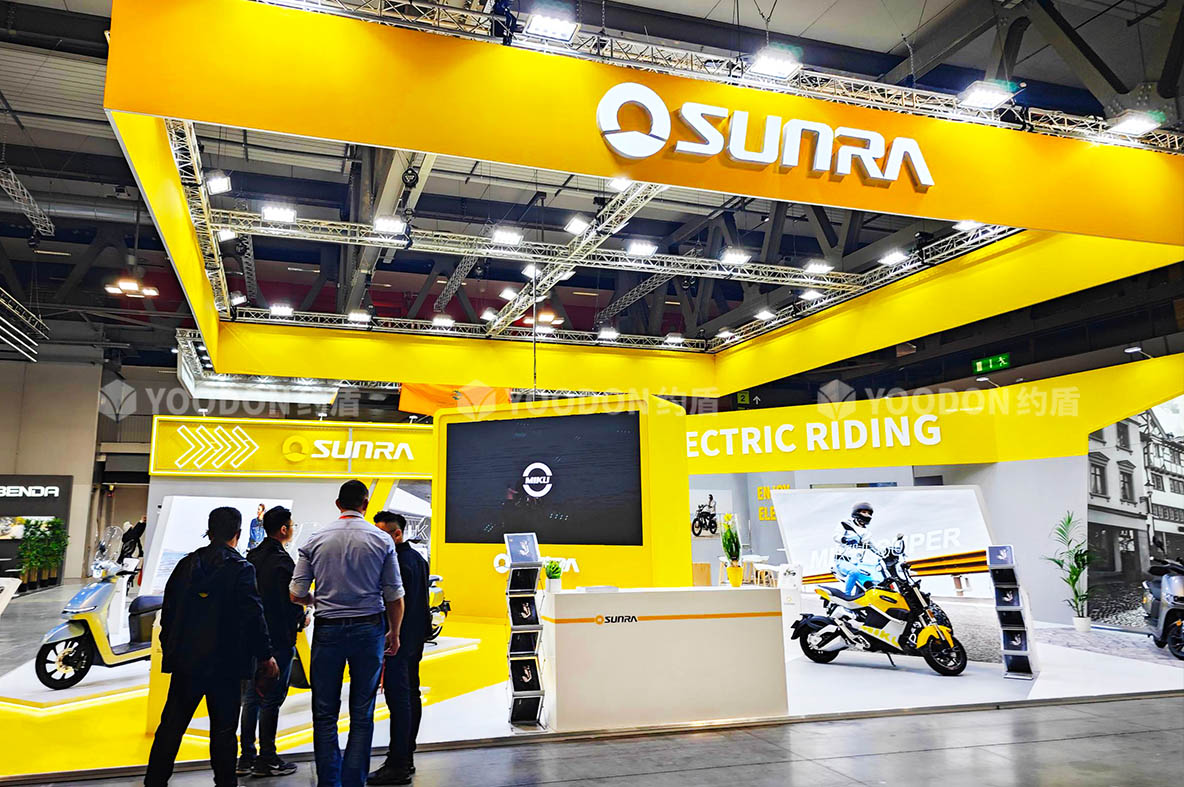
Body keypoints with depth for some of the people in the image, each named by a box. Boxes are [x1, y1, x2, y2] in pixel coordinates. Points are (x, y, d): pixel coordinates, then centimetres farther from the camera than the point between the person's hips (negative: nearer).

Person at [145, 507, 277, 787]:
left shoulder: (186, 564, 4)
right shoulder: (240, 569, -13)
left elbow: (168, 610, 10)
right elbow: (253, 616, -13)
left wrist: (169, 649, 21)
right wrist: (266, 656, -4)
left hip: (185, 660, 5)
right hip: (224, 664, -4)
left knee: (171, 725, 12)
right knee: (223, 729, 6)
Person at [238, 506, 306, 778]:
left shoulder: (252, 557, 8)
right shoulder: (283, 562, -17)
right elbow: (291, 603, -19)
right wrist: (302, 619, 1)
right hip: (278, 640, -8)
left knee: (250, 698, 13)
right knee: (271, 700, 0)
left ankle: (246, 758, 20)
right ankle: (267, 760, 8)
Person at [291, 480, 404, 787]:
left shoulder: (316, 539, 0)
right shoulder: (381, 540, -3)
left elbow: (296, 594, 1)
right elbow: (395, 597, -2)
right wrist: (394, 634, 12)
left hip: (328, 630, 1)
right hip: (367, 628, -1)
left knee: (325, 714, 11)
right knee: (362, 715, 8)